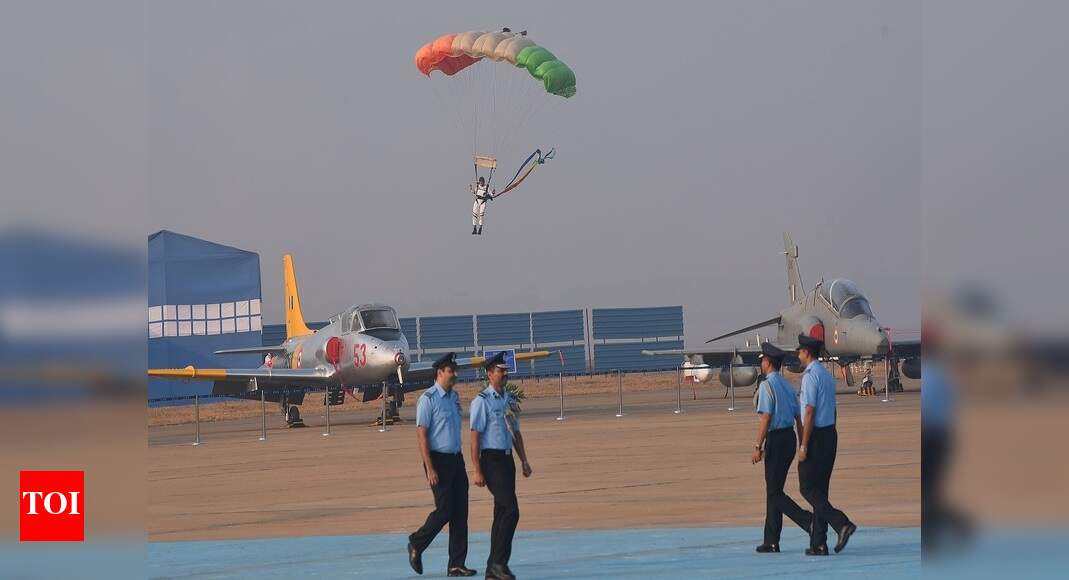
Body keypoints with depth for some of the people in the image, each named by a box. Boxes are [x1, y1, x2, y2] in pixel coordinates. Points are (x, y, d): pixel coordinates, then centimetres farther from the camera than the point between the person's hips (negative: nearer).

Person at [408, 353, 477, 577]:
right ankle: (416, 545, 17)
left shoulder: (454, 397, 12)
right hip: (438, 459, -7)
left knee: (460, 512, 3)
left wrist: (459, 460, 18)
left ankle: (457, 565, 7)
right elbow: (421, 434, -14)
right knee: (444, 510, -7)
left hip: (456, 459, 7)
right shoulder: (428, 399, -11)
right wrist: (430, 469, -18)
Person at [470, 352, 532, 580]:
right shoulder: (482, 401, -9)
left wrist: (524, 460, 14)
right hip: (491, 460, -8)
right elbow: (475, 436, -11)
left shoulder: (509, 399, 14)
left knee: (502, 513, 9)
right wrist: (478, 471, -15)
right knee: (510, 511, -15)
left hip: (507, 459, 8)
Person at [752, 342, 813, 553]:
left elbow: (766, 418, -18)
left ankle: (808, 520, -21)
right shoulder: (787, 385, 13)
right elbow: (799, 418, 14)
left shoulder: (767, 386, -12)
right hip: (790, 438, 8)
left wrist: (758, 446, -16)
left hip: (776, 439, -8)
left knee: (774, 493, -4)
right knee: (773, 490, 13)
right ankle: (771, 541, 14)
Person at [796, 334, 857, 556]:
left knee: (808, 488, -3)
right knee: (820, 489, 10)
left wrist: (803, 446, -17)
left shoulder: (810, 376, -14)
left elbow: (809, 413, -18)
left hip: (816, 435, -9)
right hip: (831, 434, 9)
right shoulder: (828, 376, 14)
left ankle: (842, 524, -19)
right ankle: (818, 544, 9)